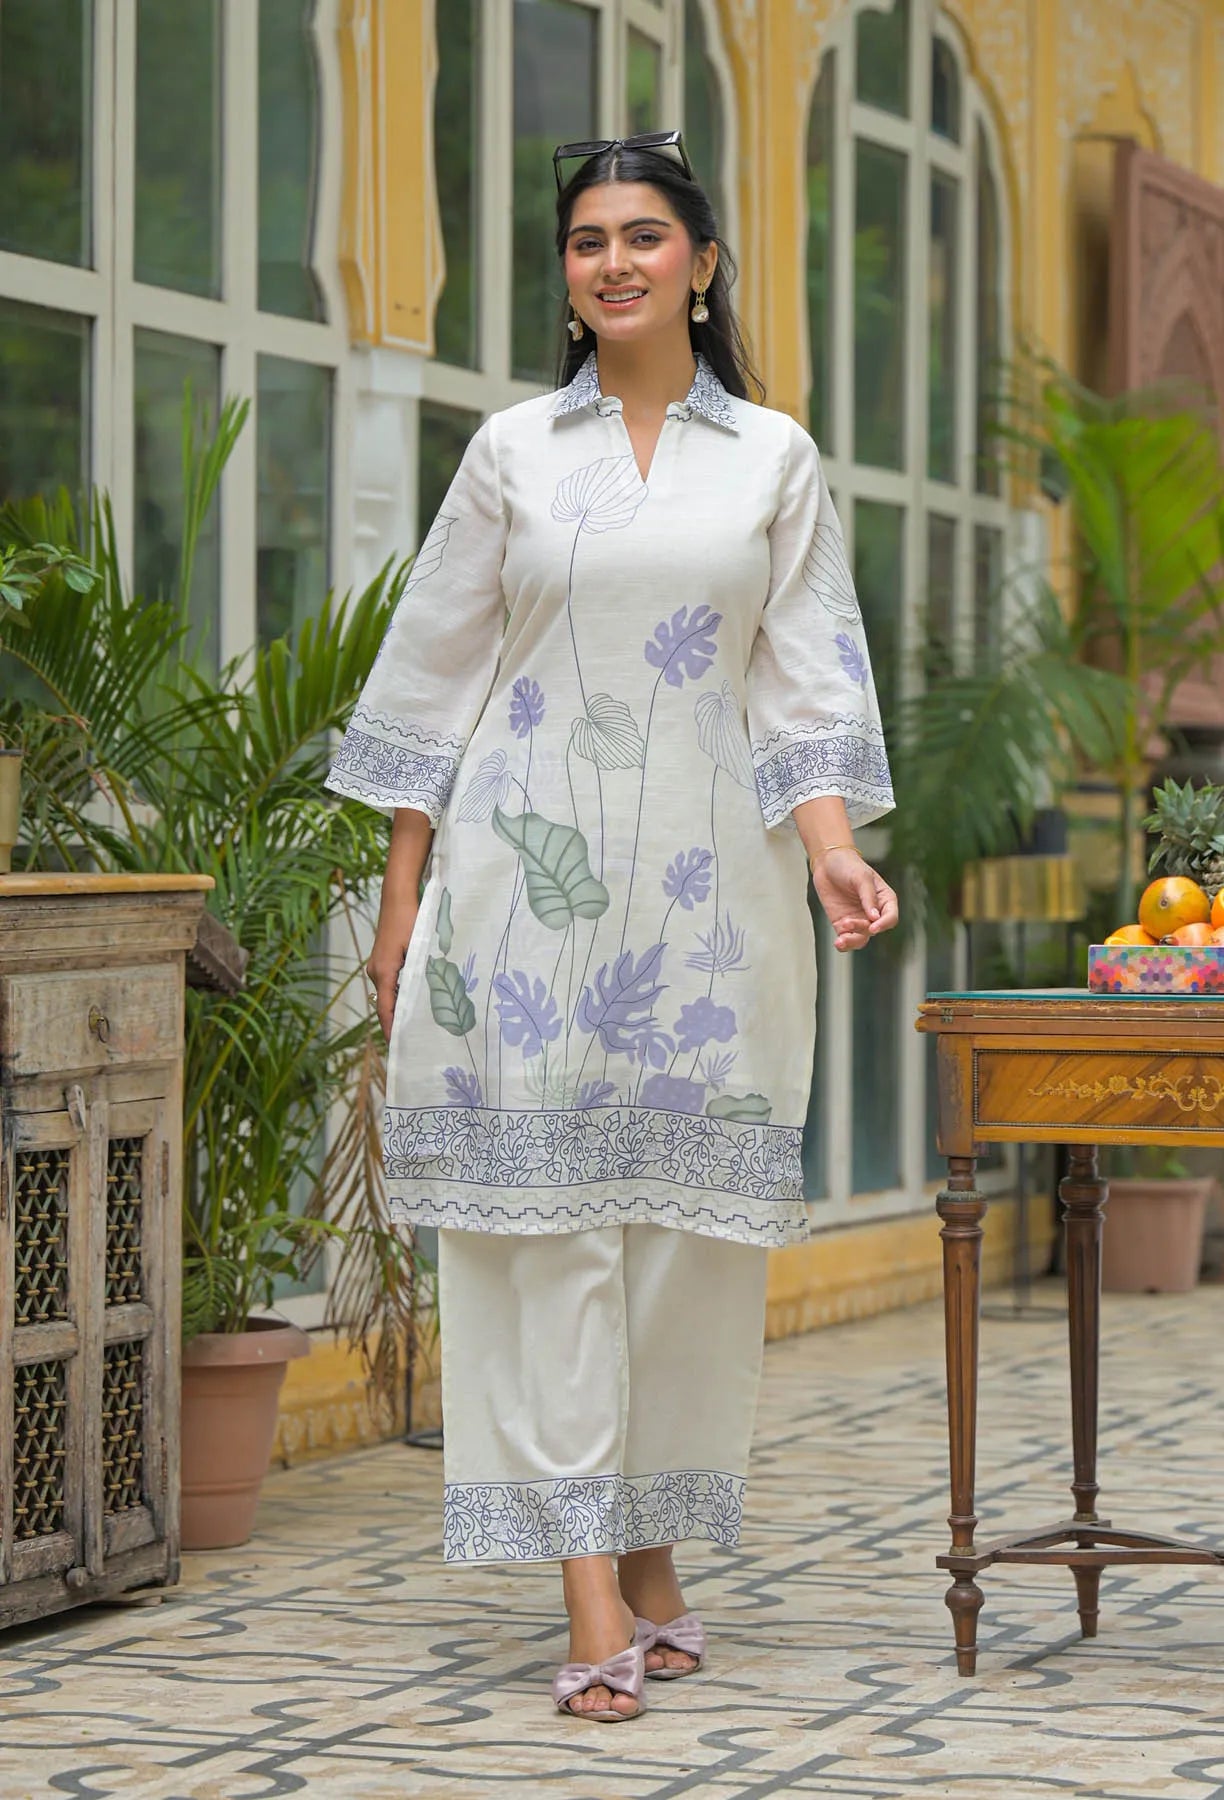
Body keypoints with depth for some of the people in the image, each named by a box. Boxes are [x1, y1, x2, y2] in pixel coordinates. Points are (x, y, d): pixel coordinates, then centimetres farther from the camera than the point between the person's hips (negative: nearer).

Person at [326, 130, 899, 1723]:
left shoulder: (775, 459, 9)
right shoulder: (513, 453, 8)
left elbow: (807, 683, 4)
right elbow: (435, 680, 8)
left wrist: (833, 853, -12)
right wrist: (401, 899, 4)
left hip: (706, 879, 1)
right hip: (529, 868, -1)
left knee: (691, 1218, 2)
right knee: (550, 1211, -6)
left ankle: (654, 1554, 16)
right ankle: (592, 1602, -8)